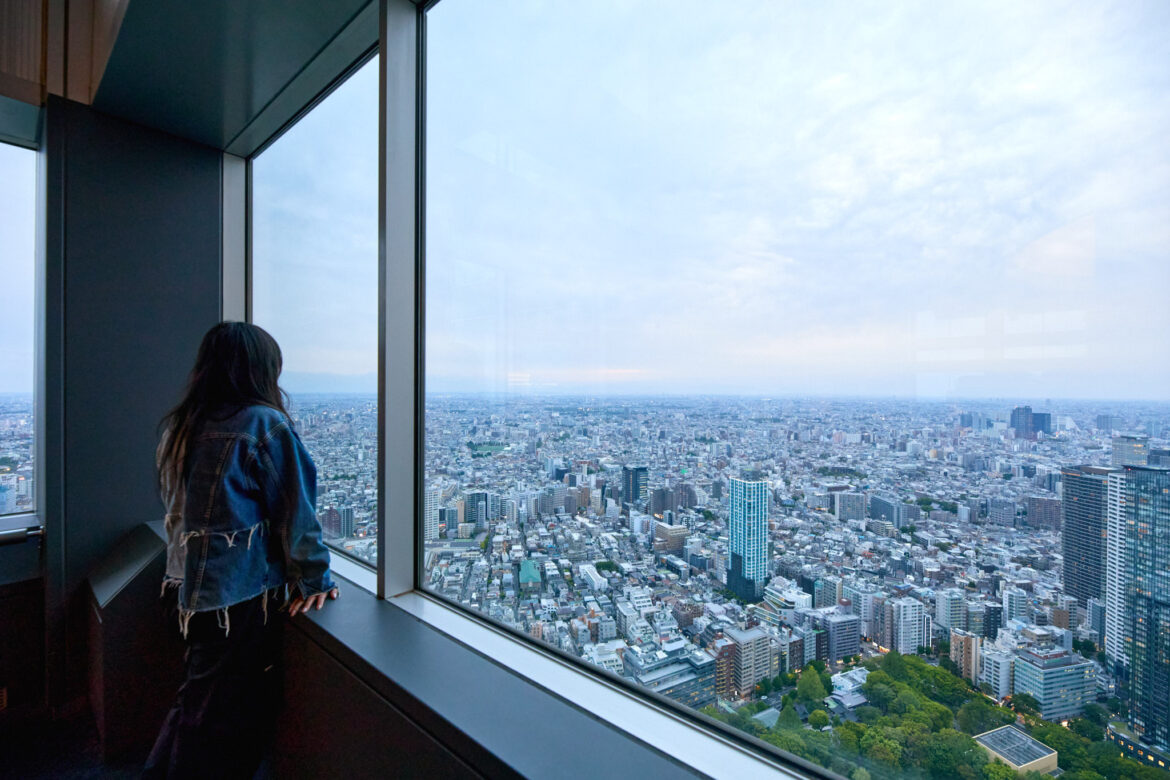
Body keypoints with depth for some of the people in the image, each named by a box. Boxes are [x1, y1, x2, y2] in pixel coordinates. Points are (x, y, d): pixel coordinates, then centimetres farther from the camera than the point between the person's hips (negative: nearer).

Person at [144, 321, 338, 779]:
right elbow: (295, 512, -15)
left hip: (185, 587, 8)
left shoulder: (179, 428, 5)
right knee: (230, 723, 9)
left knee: (197, 702, 26)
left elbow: (178, 506, 16)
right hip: (240, 597, -8)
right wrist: (315, 579, -4)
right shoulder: (265, 424, -17)